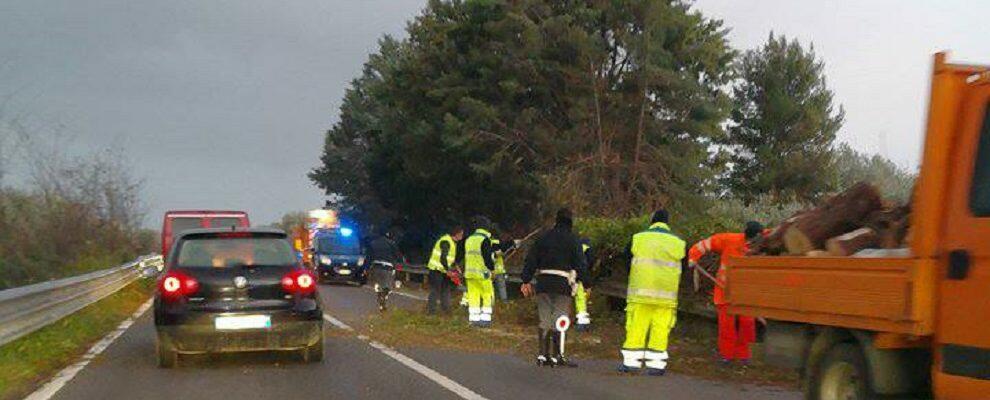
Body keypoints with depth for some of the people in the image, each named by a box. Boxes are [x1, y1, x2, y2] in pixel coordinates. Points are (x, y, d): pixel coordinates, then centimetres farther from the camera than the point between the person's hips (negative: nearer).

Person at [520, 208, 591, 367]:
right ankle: (556, 355, -3)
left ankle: (543, 354, 9)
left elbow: (531, 260, 12)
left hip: (543, 282, 4)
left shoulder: (544, 237, 12)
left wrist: (526, 280, 15)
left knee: (544, 319, 10)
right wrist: (587, 284, 0)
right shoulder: (573, 240, -1)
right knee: (559, 319, -1)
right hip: (563, 283, -4)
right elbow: (581, 263, -5)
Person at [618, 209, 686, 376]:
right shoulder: (677, 242, 4)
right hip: (666, 294, 1)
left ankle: (631, 362, 3)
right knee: (660, 329, 3)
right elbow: (681, 270, 11)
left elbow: (628, 264, 8)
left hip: (640, 292, -1)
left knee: (636, 327, 4)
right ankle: (656, 364, 0)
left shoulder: (638, 238, 1)